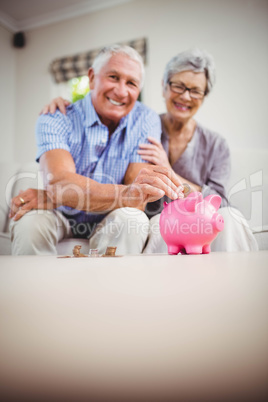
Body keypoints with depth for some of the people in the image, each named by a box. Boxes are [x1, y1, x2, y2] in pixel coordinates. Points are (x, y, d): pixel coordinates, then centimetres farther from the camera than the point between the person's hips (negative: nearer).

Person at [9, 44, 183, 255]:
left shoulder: (146, 121, -10)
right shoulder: (55, 120, -13)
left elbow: (136, 198, -21)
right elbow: (59, 181, -32)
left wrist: (52, 198, -30)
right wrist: (124, 194, -52)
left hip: (110, 224, 1)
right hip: (62, 219, 0)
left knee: (133, 219, -31)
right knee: (30, 220, -30)